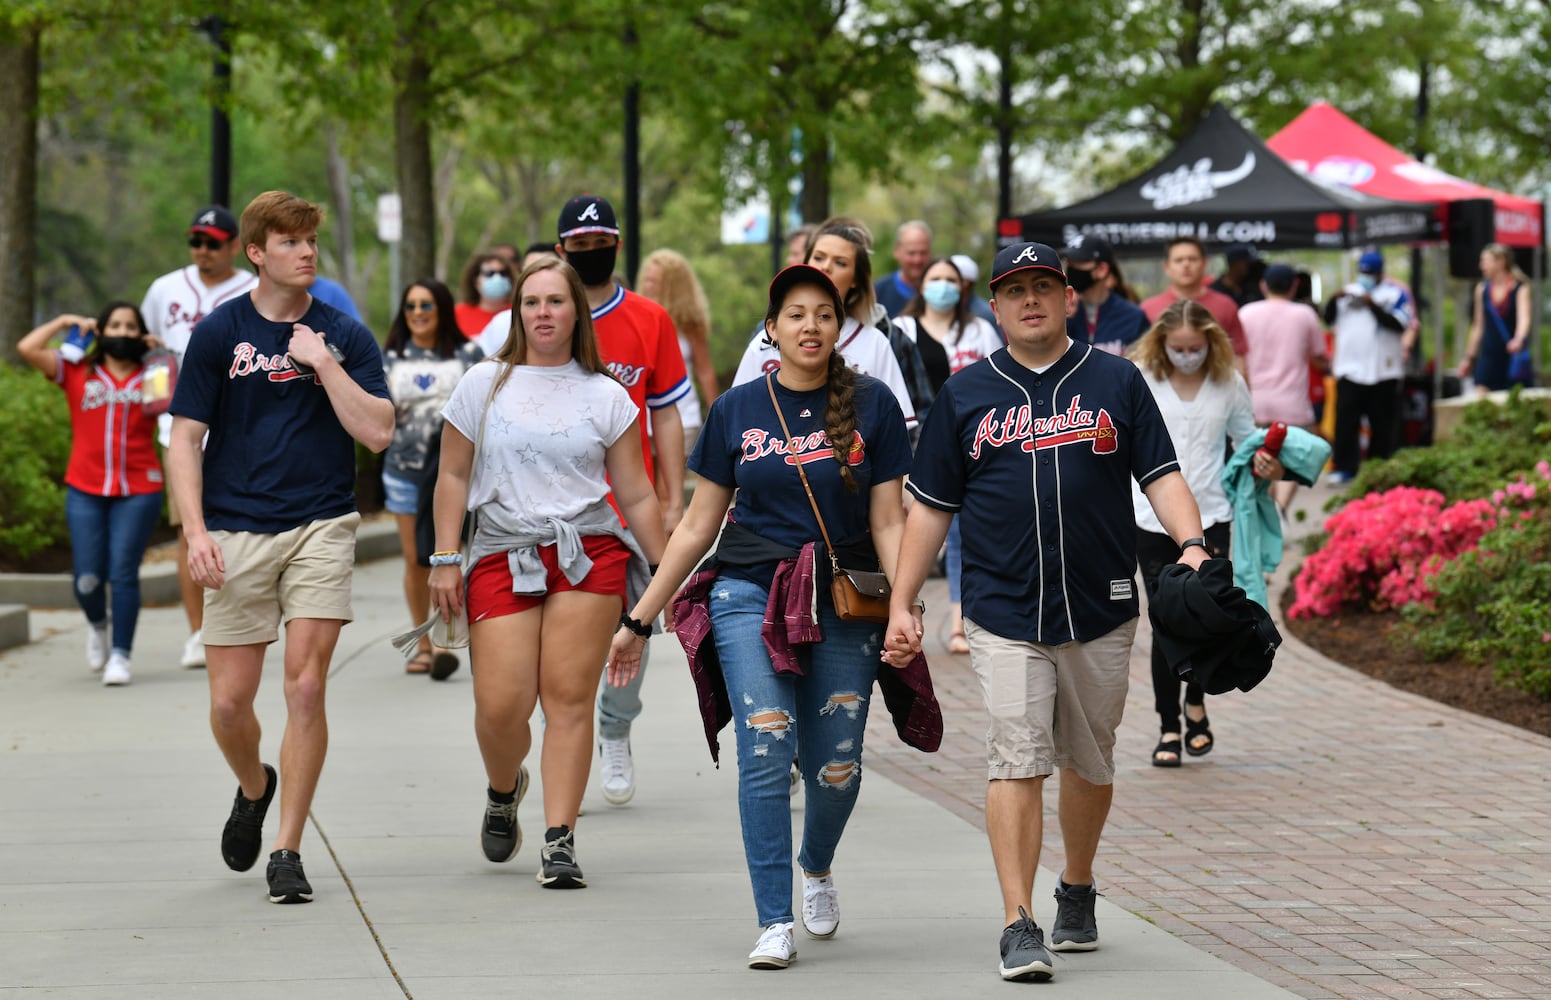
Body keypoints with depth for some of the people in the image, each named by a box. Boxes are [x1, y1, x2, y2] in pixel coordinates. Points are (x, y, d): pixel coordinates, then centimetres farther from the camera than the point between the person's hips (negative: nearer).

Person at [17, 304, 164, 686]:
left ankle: (120, 655, -3)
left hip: (139, 492, -1)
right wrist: (64, 322, 9)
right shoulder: (77, 372, 8)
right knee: (87, 579, -3)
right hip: (85, 492, 1)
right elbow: (27, 349, 0)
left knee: (123, 574, -9)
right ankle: (97, 627, 29)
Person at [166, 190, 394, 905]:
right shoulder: (219, 334, 3)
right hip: (236, 534, 0)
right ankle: (254, 789, 35)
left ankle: (287, 853, -3)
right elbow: (185, 440, 2)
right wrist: (196, 531, -9)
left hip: (321, 525, 0)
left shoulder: (344, 335, 6)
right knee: (230, 700, 1)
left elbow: (377, 431, -3)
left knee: (306, 686, -11)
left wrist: (323, 363, -10)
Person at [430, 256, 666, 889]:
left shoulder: (605, 397, 9)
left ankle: (560, 842, -5)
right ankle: (503, 789, 25)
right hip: (503, 558, 0)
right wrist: (445, 559, 3)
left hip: (589, 553, 0)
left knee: (569, 698, -8)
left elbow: (636, 494, 11)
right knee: (501, 706, -8)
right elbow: (454, 477, 11)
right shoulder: (484, 385, 9)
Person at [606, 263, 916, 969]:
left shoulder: (870, 404, 1)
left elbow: (887, 521, 2)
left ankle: (817, 869, 34)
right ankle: (774, 923, -9)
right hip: (750, 594, 0)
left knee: (835, 766, 0)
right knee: (766, 749, -15)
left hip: (843, 605, 0)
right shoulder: (737, 409, 4)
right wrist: (638, 619, 9)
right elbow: (699, 524, 9)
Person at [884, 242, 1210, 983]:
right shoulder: (965, 395, 7)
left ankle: (1078, 891, 34)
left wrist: (1191, 545, -15)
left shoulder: (1116, 382, 6)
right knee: (1017, 761, -11)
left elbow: (1161, 475, 4)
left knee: (1090, 763, 12)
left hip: (1101, 611, 1)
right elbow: (931, 506, 10)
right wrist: (901, 605, 4)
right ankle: (1018, 925, -12)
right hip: (1003, 614, -1)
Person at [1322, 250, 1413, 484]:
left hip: (1382, 370, -3)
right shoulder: (1349, 292, 15)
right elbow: (1329, 320, 13)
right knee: (1345, 420, -4)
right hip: (1350, 368, 3)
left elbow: (1400, 324, -13)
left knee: (1382, 423, 3)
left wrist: (1373, 305, -20)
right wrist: (1334, 300, -5)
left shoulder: (1395, 294, 2)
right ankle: (1344, 467, -1)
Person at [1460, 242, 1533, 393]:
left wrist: (1519, 340, -42)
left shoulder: (1520, 288, -6)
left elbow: (1524, 318, -22)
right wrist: (1469, 358, 14)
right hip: (1488, 355, 3)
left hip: (1513, 356, -3)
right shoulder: (1482, 289, 7)